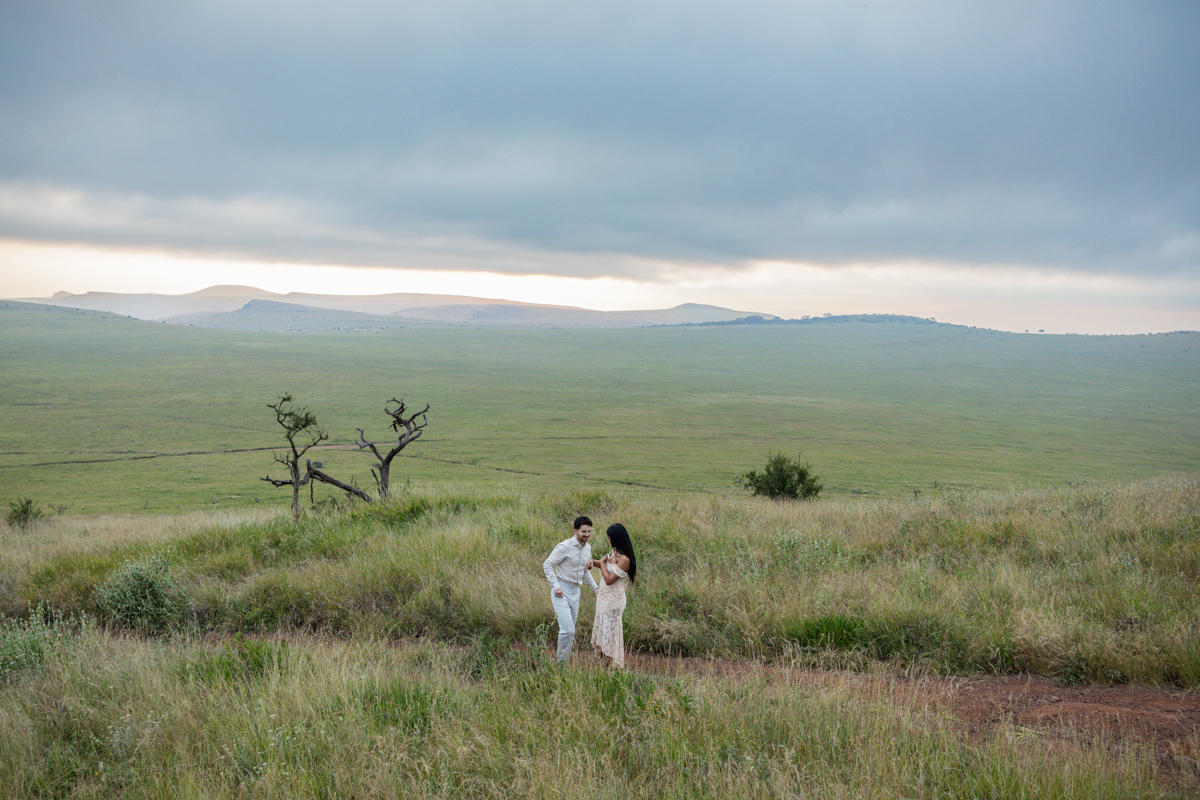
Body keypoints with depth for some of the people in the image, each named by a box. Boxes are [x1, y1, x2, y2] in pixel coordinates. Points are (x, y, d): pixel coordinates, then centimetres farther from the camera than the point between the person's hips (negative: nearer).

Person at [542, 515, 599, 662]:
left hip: (575, 592, 7)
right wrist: (556, 586, -20)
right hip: (561, 592, -7)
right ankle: (562, 662, 0)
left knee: (570, 631, 11)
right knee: (567, 630, -14)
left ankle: (565, 661, 21)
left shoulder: (588, 548, 9)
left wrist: (595, 587, 10)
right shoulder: (565, 546, -16)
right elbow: (547, 565, -14)